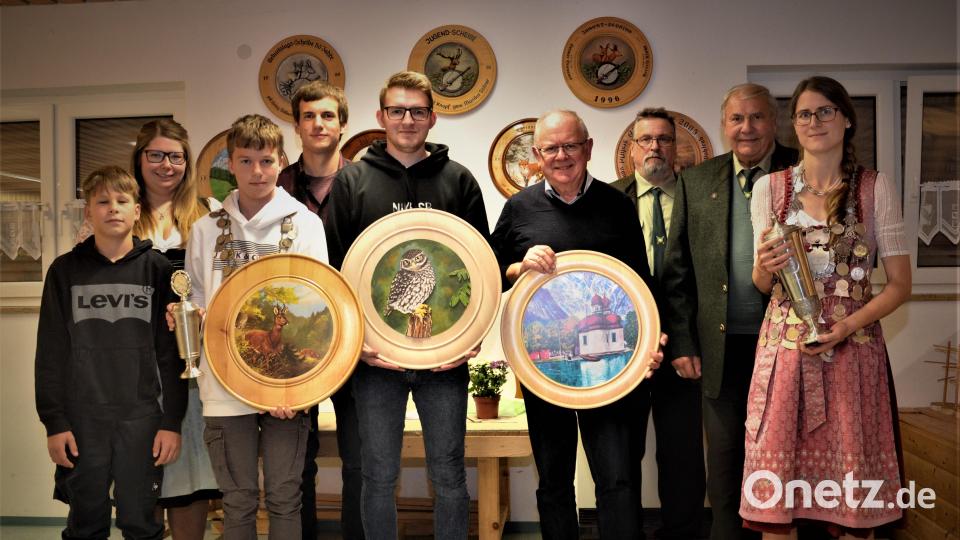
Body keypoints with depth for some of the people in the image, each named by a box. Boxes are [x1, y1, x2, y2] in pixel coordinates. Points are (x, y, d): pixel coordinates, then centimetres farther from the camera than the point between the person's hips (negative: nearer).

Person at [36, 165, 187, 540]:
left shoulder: (158, 269, 2)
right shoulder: (65, 270, 4)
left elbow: (171, 353, 1)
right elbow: (51, 353, 4)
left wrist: (172, 421, -3)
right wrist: (54, 422, -1)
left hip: (142, 417, -1)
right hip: (82, 418, 1)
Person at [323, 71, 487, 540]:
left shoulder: (459, 180, 6)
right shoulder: (351, 181, 4)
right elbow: (333, 268, 1)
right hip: (375, 354, 0)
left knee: (449, 475, 10)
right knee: (379, 477, 10)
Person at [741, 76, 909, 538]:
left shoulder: (876, 188, 2)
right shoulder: (769, 188, 5)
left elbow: (899, 283, 2)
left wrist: (845, 328, -13)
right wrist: (764, 266, -12)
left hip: (853, 349, -1)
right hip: (785, 349, 1)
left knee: (852, 482, 4)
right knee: (775, 479, 2)